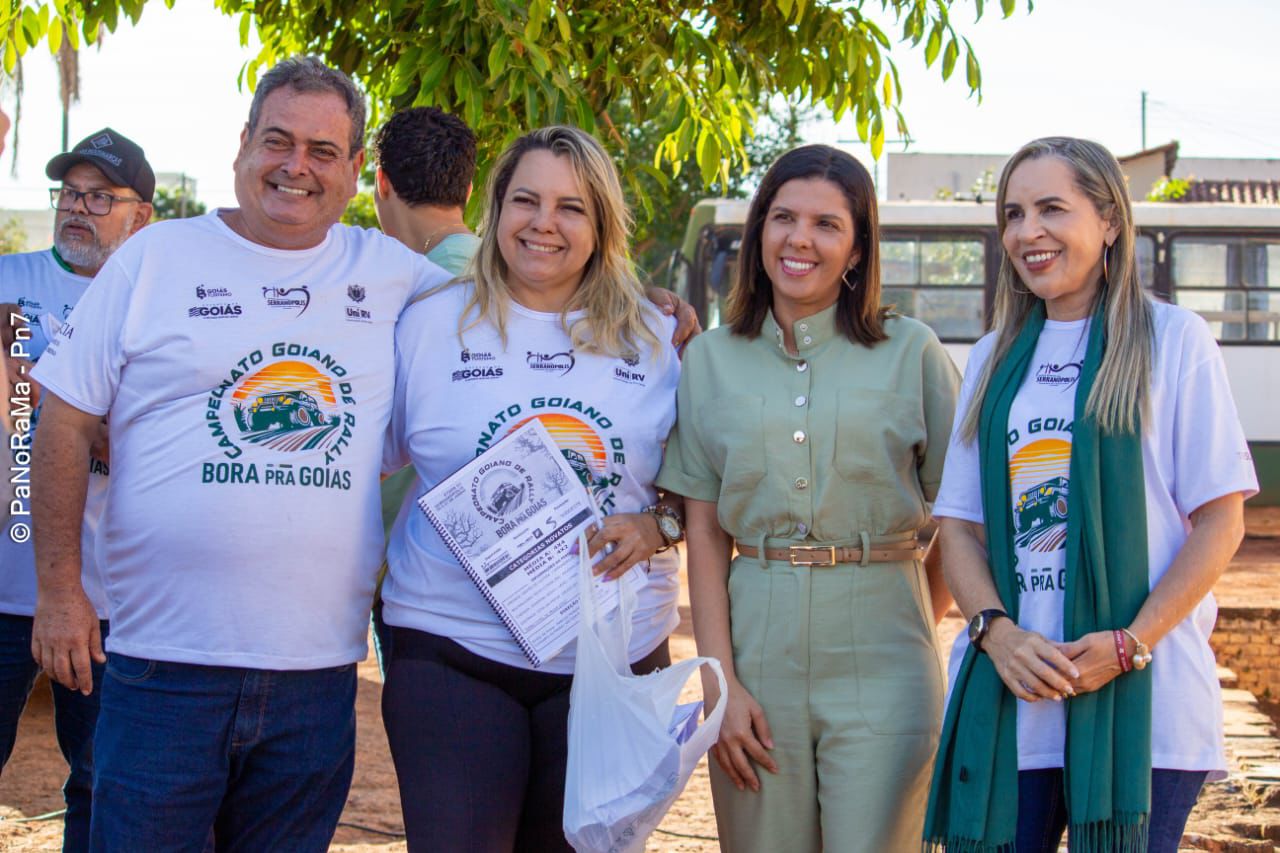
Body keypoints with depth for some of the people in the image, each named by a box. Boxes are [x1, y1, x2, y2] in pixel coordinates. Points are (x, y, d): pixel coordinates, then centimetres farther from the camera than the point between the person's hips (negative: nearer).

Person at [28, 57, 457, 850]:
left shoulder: (391, 272, 8)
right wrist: (60, 586, -2)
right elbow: (67, 423, 3)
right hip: (165, 666, -2)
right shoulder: (156, 258, 3)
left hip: (320, 673, 2)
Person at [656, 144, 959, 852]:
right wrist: (719, 682, -2)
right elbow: (704, 534, 5)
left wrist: (917, 631, 0)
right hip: (757, 646, 2)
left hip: (880, 656, -2)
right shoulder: (711, 359, 8)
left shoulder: (911, 352, 3)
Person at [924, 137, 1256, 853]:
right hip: (1007, 695, 4)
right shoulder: (995, 359, 14)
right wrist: (996, 631, -8)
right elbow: (960, 524, 11)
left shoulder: (1173, 339, 1)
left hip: (1140, 701, -3)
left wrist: (1132, 644, -14)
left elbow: (1221, 519, -3)